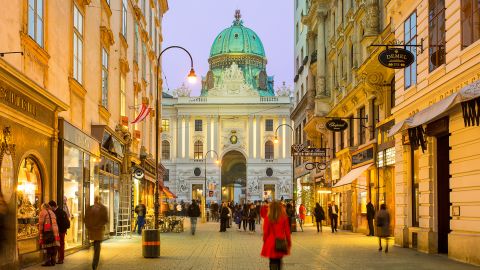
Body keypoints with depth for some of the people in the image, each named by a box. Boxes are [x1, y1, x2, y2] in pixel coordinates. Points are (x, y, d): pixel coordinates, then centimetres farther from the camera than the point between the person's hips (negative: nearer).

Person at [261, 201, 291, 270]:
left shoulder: (268, 218, -7)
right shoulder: (284, 218, -2)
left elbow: (266, 232, -4)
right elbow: (287, 231, 2)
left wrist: (265, 241, 9)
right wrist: (289, 243, 11)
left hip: (270, 243, -2)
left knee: (273, 261, 1)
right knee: (279, 260, 17)